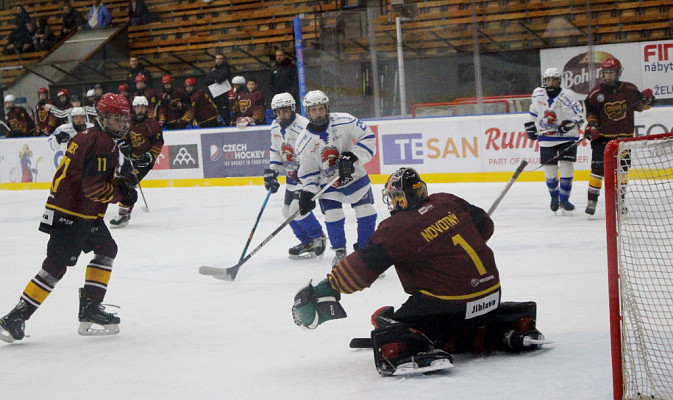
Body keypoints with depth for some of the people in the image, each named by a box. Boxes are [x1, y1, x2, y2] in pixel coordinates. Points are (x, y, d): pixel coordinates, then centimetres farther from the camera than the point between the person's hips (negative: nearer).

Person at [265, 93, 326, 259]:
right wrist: (272, 171, 6)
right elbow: (276, 150, 17)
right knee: (288, 211, 9)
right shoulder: (276, 127, 2)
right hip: (293, 174, 9)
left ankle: (318, 240, 2)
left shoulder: (303, 127, -26)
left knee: (297, 209, -17)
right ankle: (307, 242, 25)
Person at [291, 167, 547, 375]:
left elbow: (362, 267, -12)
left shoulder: (397, 229, -10)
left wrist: (327, 288, -4)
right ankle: (508, 331, 12)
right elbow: (484, 225, 21)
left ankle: (420, 350, -26)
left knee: (386, 321, 2)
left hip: (449, 305, -7)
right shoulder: (448, 203, 7)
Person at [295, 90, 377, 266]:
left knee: (366, 213, -2)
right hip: (327, 182, 0)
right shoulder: (304, 141, -11)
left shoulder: (345, 121, -17)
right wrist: (308, 191, -14)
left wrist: (353, 157, -25)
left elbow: (367, 137, -14)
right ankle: (340, 252, 14)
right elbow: (308, 171, -2)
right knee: (333, 217, -8)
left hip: (355, 175, 0)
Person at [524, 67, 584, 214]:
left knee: (566, 167, -11)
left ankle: (564, 199, 0)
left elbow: (579, 114, -16)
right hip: (546, 138, 3)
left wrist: (570, 123, -34)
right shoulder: (537, 94, -1)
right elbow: (533, 110, 18)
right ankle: (554, 196, 27)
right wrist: (530, 125, 18)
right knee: (549, 170, 3)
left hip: (567, 137, -3)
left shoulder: (567, 96, -14)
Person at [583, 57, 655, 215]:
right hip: (602, 137, -2)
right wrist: (591, 125, -14)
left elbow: (639, 106, 13)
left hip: (624, 136, 2)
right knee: (597, 169, -10)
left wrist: (647, 100, -8)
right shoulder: (596, 93, -4)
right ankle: (591, 201, -2)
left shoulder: (630, 89, 0)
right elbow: (591, 113, 2)